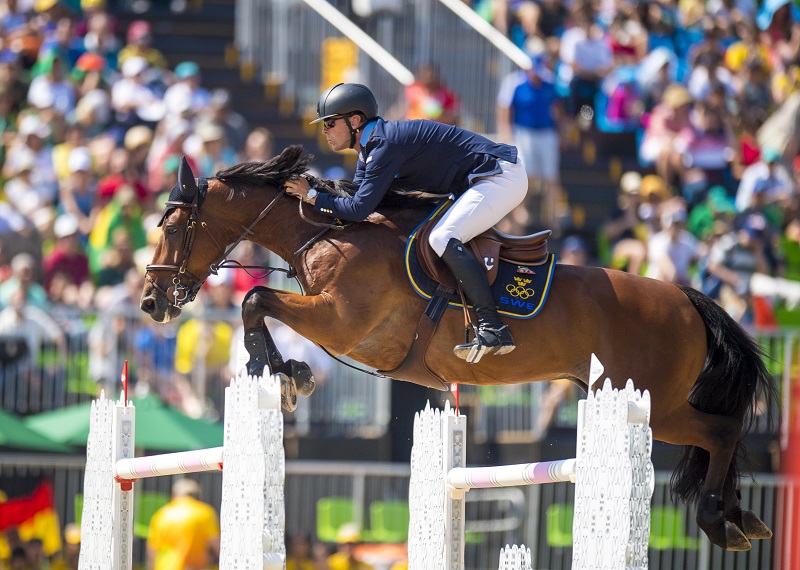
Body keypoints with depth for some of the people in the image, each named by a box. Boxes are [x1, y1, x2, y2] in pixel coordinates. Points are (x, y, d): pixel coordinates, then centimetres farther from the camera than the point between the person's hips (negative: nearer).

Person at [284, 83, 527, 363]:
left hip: (502, 177, -11)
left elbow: (359, 209, -24)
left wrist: (312, 196, -14)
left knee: (443, 238, -24)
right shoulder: (370, 147, 12)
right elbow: (352, 196, 14)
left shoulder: (384, 145, -20)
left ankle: (493, 328, -29)